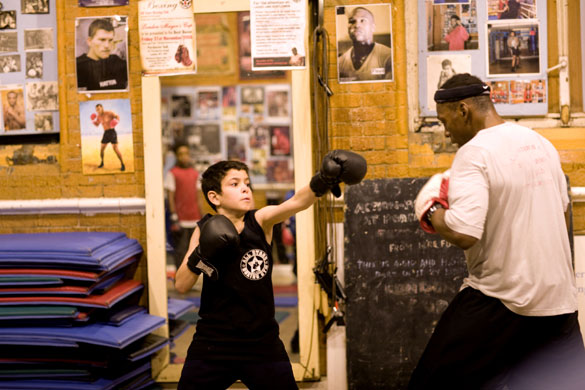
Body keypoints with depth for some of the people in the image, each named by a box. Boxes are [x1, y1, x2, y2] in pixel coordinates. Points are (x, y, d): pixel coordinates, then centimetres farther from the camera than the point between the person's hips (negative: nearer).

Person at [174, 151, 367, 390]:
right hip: (213, 342, 0)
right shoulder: (206, 230, -2)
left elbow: (296, 202, -26)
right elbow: (181, 286, -5)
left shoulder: (261, 221, -5)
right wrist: (200, 255, -21)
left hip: (262, 341, 0)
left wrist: (321, 182, -46)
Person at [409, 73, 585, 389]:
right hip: (558, 298, 7)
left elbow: (463, 234, -24)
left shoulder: (474, 153, -14)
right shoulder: (542, 144, 8)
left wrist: (431, 211, -7)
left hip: (499, 301, -7)